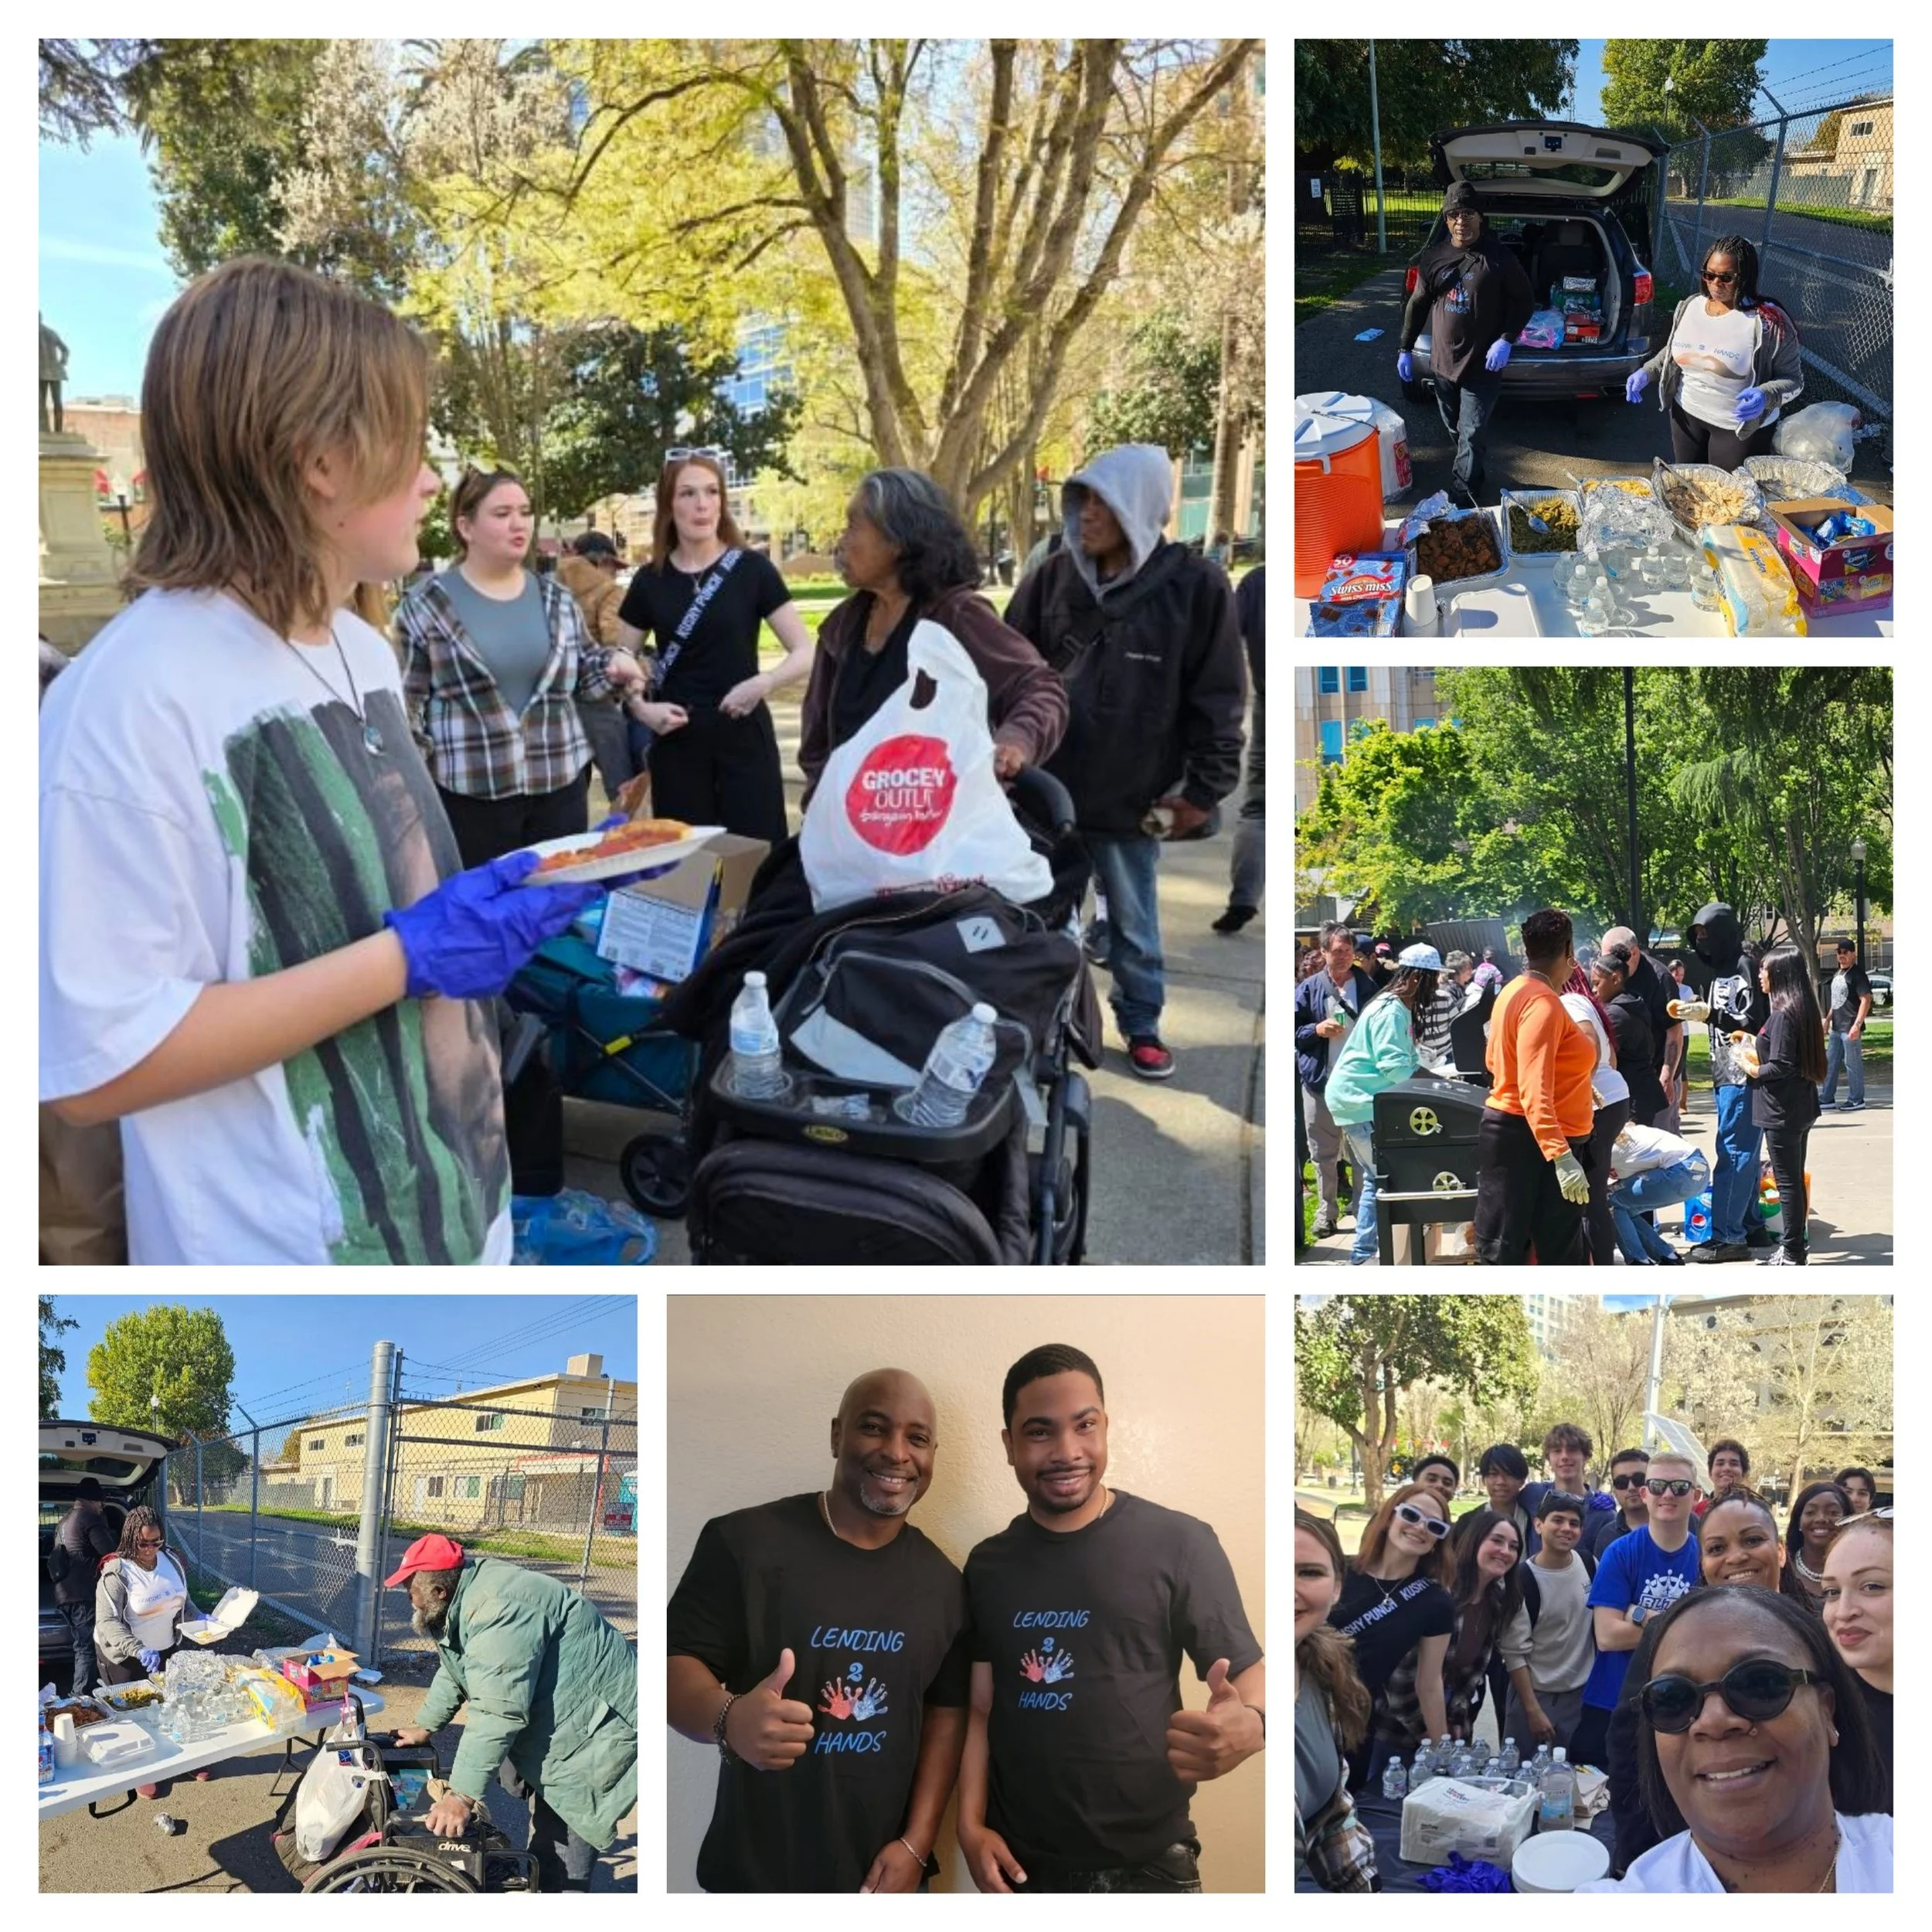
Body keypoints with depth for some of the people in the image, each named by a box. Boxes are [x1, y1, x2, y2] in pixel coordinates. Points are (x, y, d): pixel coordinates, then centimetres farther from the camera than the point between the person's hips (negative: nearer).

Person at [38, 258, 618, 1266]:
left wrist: (522, 887, 2)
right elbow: (96, 1062, -24)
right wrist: (411, 956, -24)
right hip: (288, 1259, -8)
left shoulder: (363, 651, 6)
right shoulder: (134, 694, -22)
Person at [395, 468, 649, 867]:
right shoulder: (426, 606, -3)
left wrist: (614, 664, -3)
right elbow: (406, 705, -2)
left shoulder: (556, 599, 10)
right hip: (470, 794, -4)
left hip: (560, 785, 4)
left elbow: (582, 672, 19)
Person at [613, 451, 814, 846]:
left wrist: (762, 684, -21)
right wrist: (641, 708, -7)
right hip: (677, 742, 2)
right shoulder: (650, 581, 4)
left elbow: (805, 654, -4)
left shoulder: (752, 570, -4)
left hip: (743, 736, -2)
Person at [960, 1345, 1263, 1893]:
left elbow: (1249, 1673, -8)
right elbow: (980, 1706, 9)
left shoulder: (1179, 1545, -6)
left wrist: (1250, 1726, -30)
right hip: (1019, 1865, 3)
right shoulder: (987, 1566, 6)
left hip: (1146, 1865, -3)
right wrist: (971, 1825, -4)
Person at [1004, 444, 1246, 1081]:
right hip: (1046, 784, 3)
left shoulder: (1195, 586, -9)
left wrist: (1206, 788, -6)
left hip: (1132, 795, -2)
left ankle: (1141, 1024, 28)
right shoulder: (1054, 577, 0)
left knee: (1132, 920, 12)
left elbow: (1218, 700, -6)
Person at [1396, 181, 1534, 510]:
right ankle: (1473, 480, 35)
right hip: (1443, 361, 5)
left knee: (1472, 434, -5)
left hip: (1481, 365, -5)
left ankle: (1461, 501, 0)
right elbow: (1417, 305, 12)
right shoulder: (1433, 258, 3)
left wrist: (1506, 340, -14)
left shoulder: (1499, 259, -8)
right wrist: (1406, 349, 11)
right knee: (1455, 430, 16)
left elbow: (1524, 301, -2)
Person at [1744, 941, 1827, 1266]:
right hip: (1800, 1107, 10)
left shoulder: (1783, 1014, -20)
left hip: (1782, 1111, -10)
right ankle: (1795, 1244, 26)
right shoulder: (1803, 1010, 9)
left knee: (1787, 1180, -2)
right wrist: (1755, 1047, 10)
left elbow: (1780, 1066, -23)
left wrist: (1754, 1071, -6)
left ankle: (1792, 1253, 3)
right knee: (1795, 1177, 17)